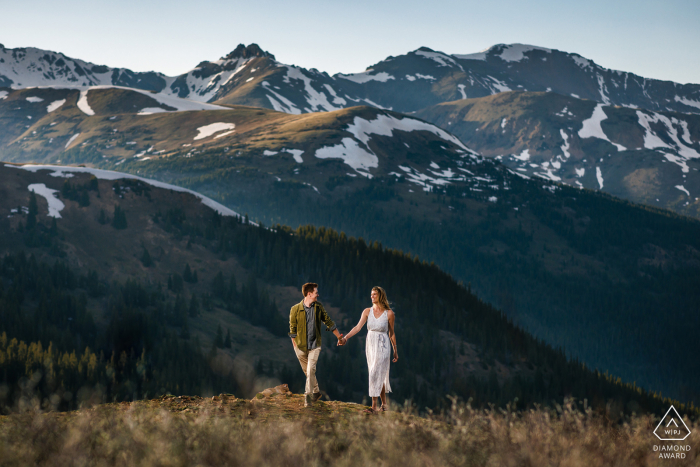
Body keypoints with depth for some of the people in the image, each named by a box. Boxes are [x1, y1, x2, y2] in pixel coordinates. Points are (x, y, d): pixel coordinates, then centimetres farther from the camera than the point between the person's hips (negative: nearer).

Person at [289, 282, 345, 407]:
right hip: (301, 345, -1)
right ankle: (316, 392, 29)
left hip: (314, 344, 1)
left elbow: (328, 322, 12)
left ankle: (308, 395, -13)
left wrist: (339, 337, 16)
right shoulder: (295, 309, -8)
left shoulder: (318, 307, 2)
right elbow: (292, 328, -3)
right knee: (307, 371, 11)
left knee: (311, 369, -16)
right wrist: (295, 345, -4)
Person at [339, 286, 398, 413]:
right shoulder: (367, 311, 2)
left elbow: (391, 333, 2)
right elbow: (358, 327, -7)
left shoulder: (389, 313, -6)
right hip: (370, 346, 4)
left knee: (376, 375, -11)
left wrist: (395, 351, 9)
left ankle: (374, 406, -10)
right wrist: (345, 338, -22)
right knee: (379, 376, 11)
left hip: (382, 347, -4)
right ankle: (384, 404, 22)